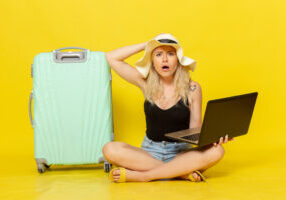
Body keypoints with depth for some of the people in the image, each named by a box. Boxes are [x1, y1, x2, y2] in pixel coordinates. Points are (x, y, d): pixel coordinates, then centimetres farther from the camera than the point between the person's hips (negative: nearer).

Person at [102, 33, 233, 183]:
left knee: (216, 151, -30)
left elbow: (195, 130, -2)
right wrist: (145, 45, 0)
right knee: (110, 149, -26)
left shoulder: (192, 88, -2)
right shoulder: (146, 84, 2)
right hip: (149, 151, 1)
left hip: (181, 152, -1)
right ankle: (181, 173, -25)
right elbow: (111, 57, 0)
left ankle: (141, 175, -28)